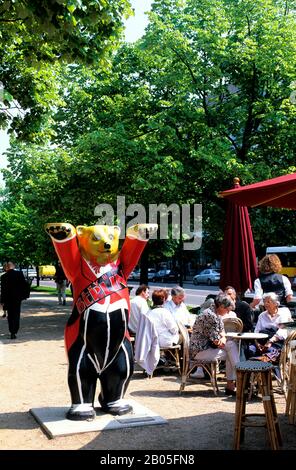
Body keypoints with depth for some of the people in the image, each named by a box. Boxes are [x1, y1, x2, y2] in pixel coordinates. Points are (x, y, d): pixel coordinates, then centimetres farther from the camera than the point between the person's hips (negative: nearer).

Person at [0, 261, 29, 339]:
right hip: (17, 298, 0)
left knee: (10, 316, 15)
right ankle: (14, 332, -6)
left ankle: (12, 331, 19)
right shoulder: (19, 274, -8)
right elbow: (24, 285, -6)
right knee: (16, 315, 4)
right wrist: (25, 295, 6)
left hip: (8, 298, 0)